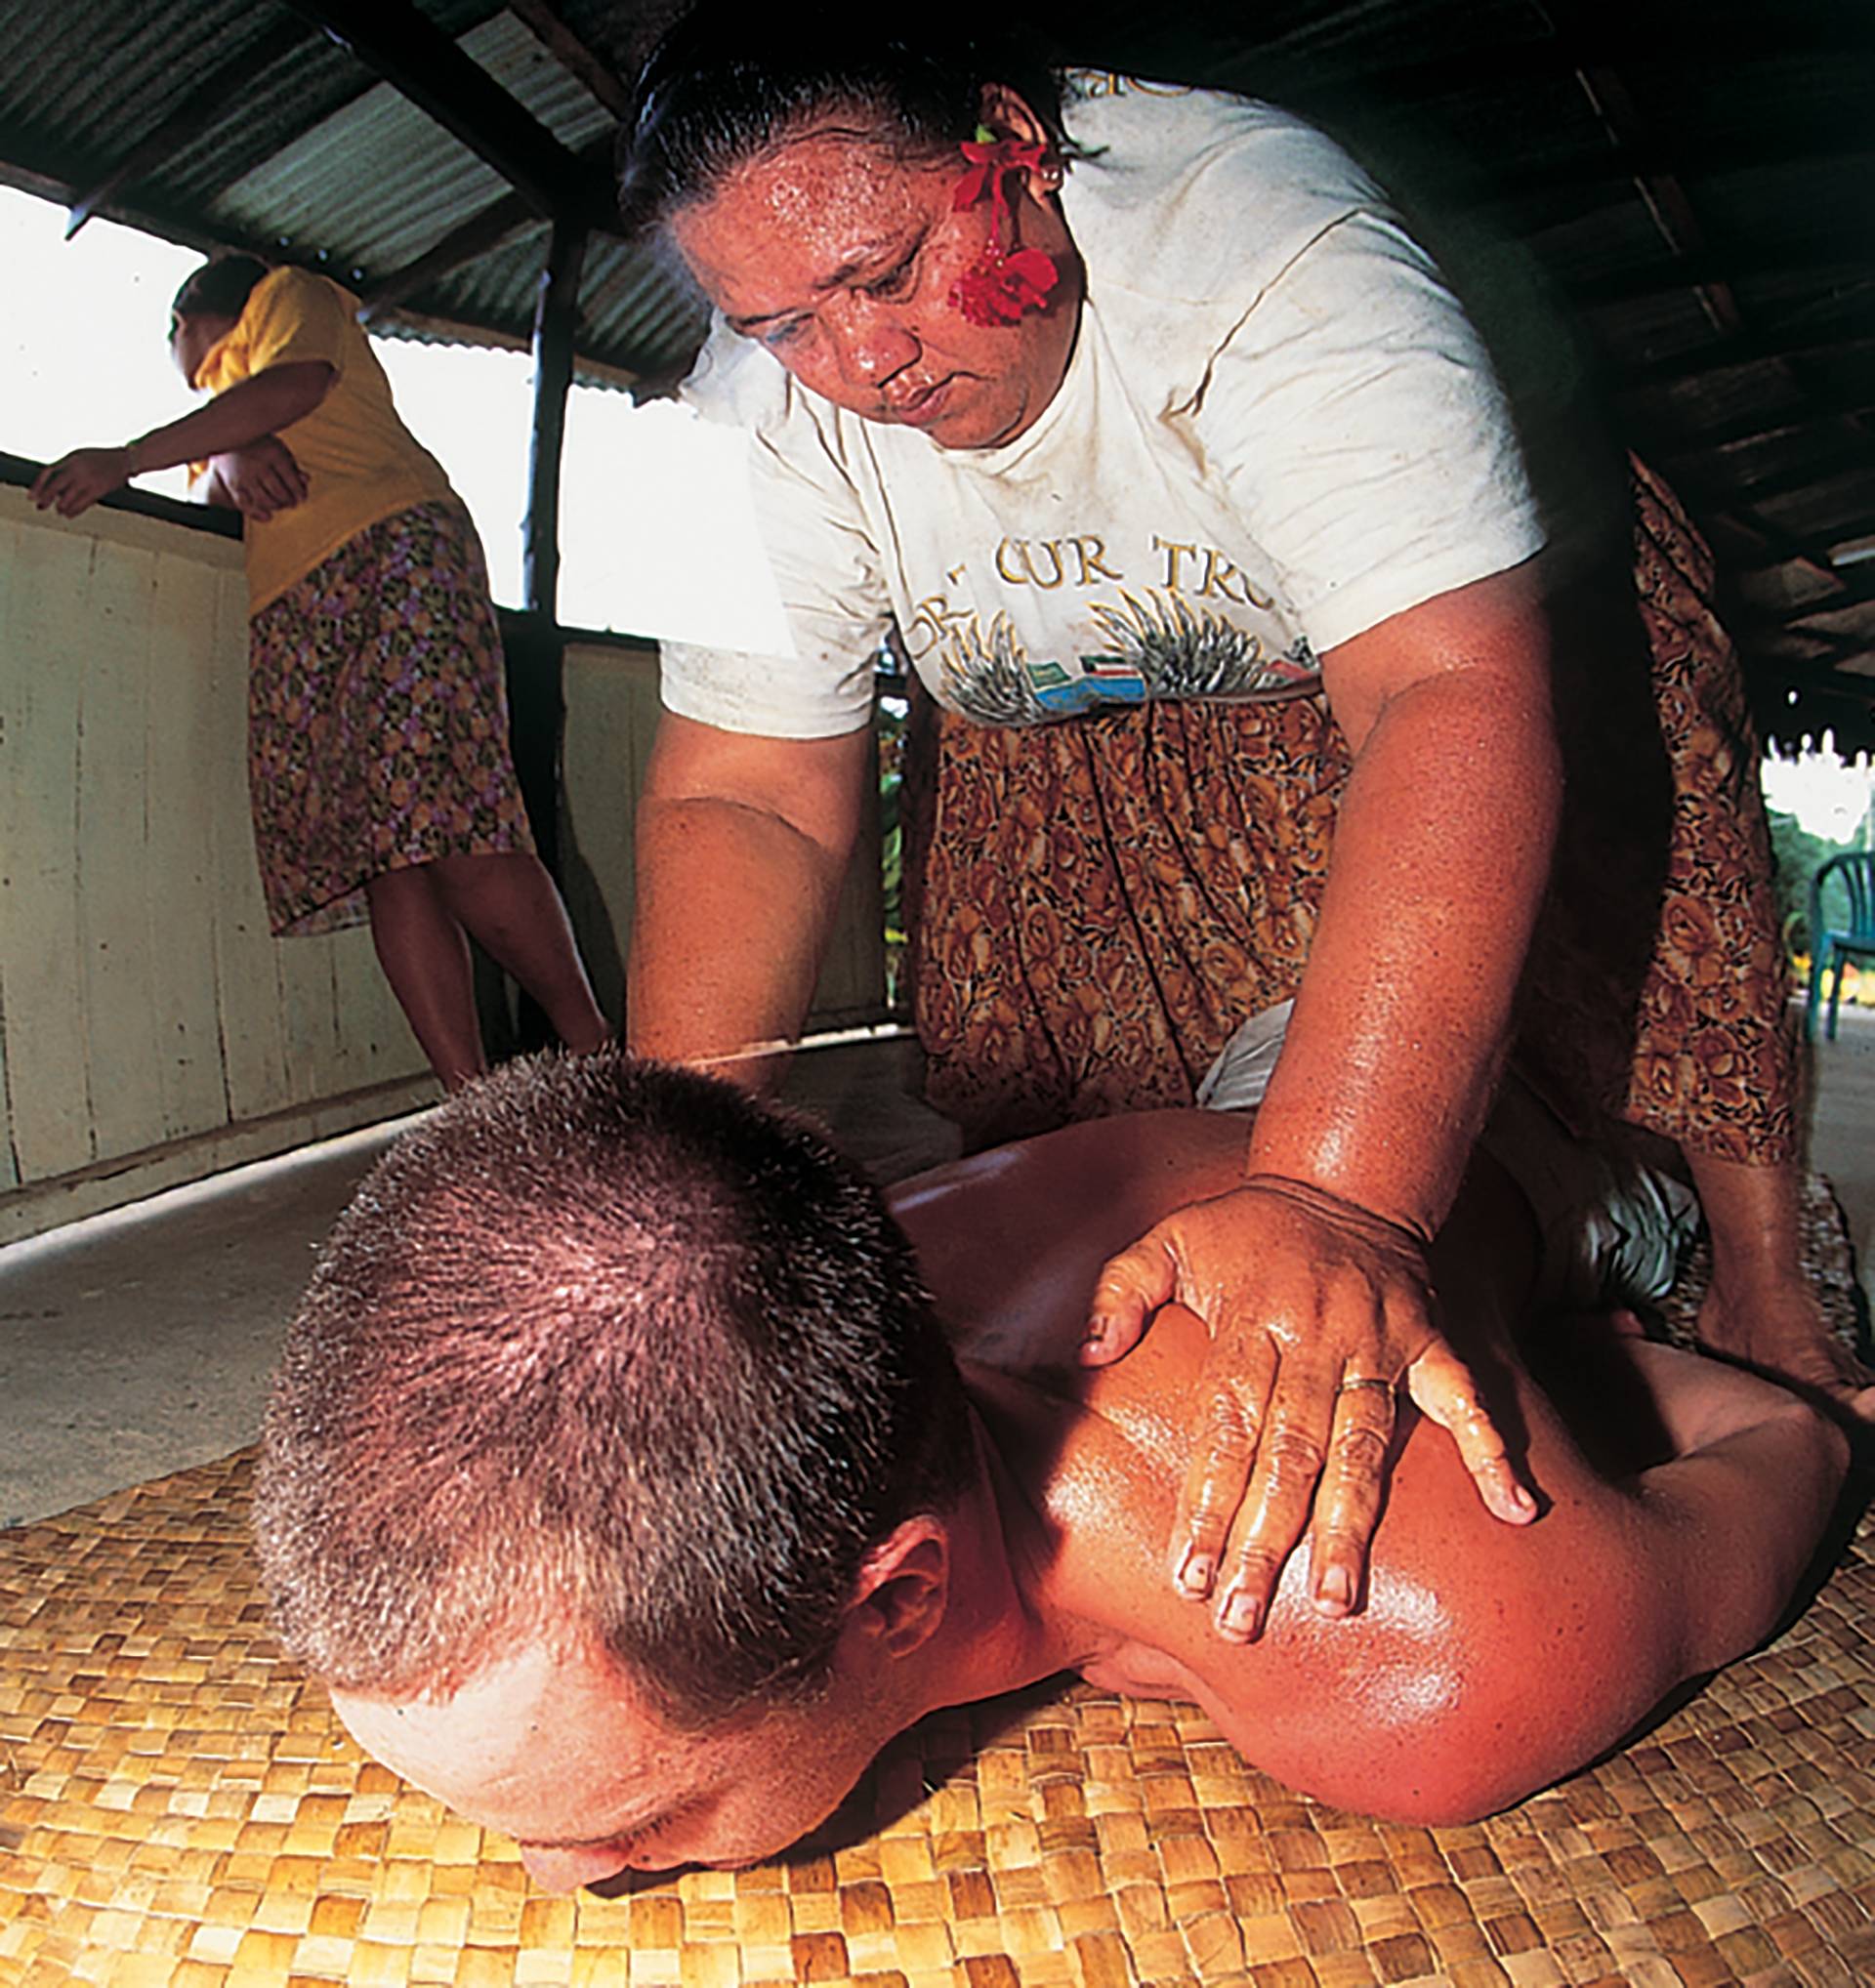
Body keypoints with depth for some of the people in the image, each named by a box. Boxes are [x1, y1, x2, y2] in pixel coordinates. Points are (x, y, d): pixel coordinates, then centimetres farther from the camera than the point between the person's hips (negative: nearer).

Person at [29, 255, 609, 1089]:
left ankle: (594, 1056, -19)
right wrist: (231, 460, -3)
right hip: (289, 619, 6)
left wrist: (129, 457, -5)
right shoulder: (220, 405, 40)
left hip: (388, 550, -6)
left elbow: (297, 382, 0)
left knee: (440, 829, -24)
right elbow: (215, 487, 22)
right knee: (383, 862, -12)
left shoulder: (294, 294, 21)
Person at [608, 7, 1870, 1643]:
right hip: (1065, 727, 2)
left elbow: (1460, 694, -47)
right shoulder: (764, 413, -22)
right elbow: (743, 802, -22)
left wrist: (1334, 1194, -59)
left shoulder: (1260, 236, -35)